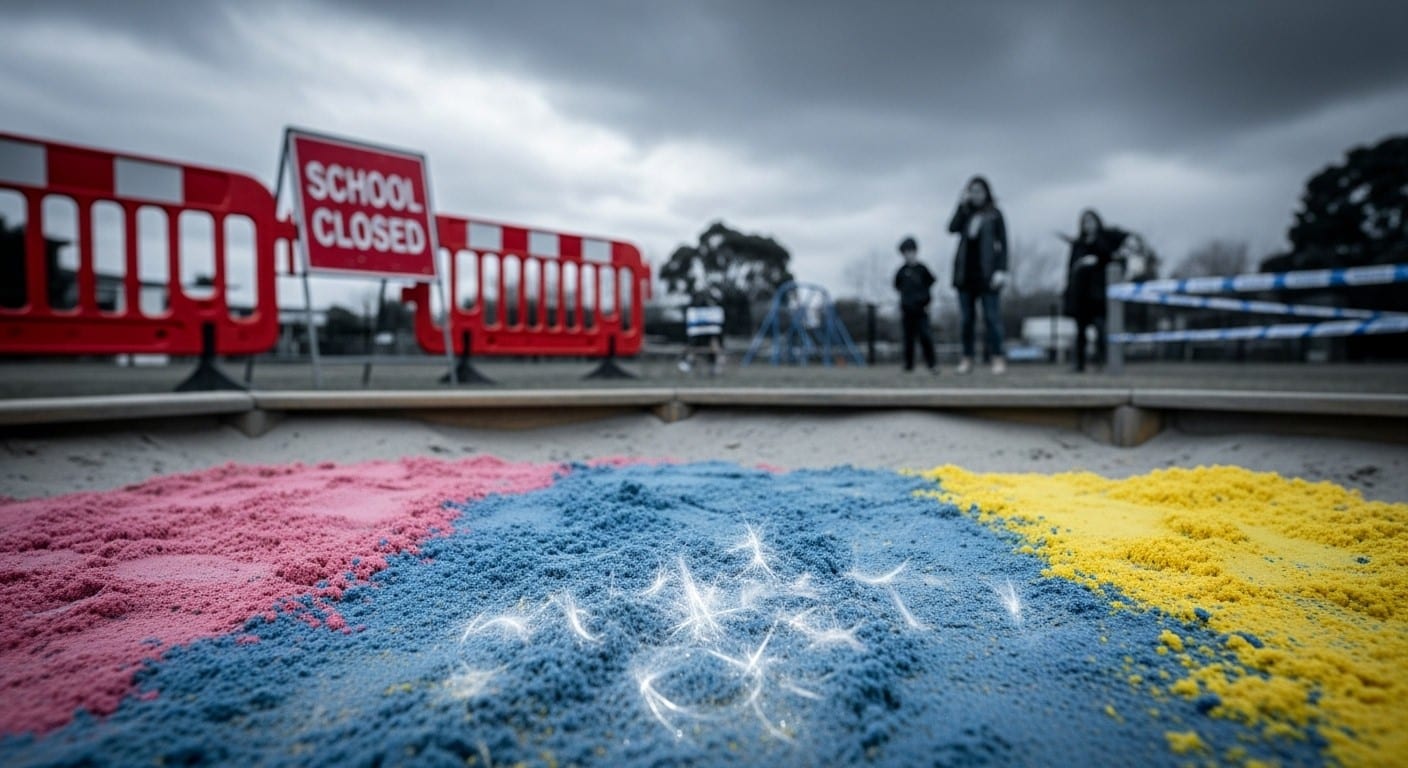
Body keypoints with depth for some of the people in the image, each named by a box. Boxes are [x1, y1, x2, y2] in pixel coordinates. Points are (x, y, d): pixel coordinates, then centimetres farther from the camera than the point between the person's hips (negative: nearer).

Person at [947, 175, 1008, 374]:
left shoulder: (994, 214, 4)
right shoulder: (965, 213, 14)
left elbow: (1003, 243, -1)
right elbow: (952, 228, -4)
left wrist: (1001, 270, -11)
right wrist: (962, 206, -6)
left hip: (986, 274, -4)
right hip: (965, 273, 4)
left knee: (992, 316, -6)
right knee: (966, 318, 5)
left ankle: (998, 358, -3)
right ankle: (967, 358, 11)